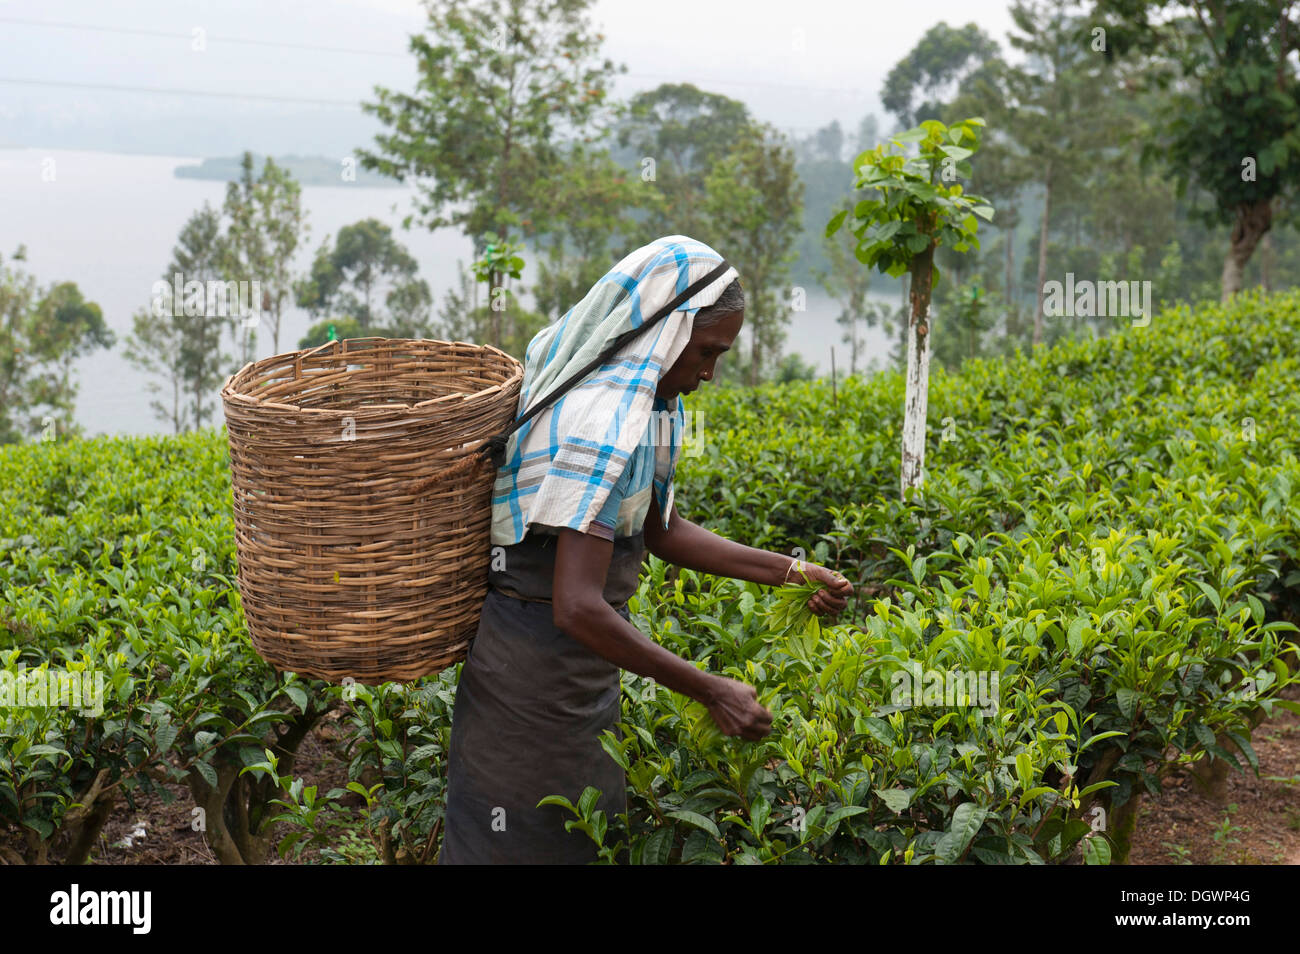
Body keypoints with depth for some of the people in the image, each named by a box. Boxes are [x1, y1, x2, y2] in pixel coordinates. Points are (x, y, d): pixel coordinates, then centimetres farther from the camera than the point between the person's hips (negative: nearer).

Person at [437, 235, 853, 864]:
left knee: (587, 831, 20)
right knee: (527, 839, 7)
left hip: (580, 664, 9)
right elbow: (577, 607, -32)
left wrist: (789, 572, 5)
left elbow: (661, 531, 11)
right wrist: (709, 691, -26)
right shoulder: (604, 425, -28)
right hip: (539, 670, -9)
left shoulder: (637, 398, 3)